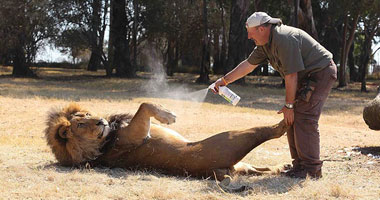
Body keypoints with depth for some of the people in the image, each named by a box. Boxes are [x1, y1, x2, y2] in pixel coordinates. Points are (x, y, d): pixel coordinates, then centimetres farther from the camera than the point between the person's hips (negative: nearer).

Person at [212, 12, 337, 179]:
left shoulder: (285, 39, -27)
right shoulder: (265, 43, 5)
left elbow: (291, 76, -26)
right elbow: (248, 64, 16)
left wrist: (288, 106, -19)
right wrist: (224, 80, 19)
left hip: (321, 73, -10)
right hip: (306, 78, 10)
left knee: (304, 118, -17)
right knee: (292, 120, 7)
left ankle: (312, 169, -15)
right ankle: (299, 165, 12)